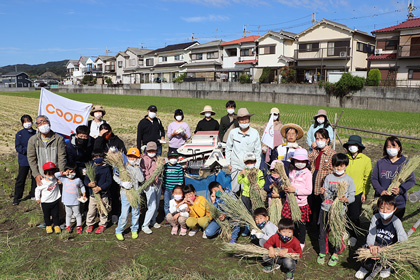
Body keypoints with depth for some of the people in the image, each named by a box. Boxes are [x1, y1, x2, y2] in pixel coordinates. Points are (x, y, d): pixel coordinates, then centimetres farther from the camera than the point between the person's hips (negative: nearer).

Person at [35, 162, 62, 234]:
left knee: (55, 214, 10)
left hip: (55, 201, 2)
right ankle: (48, 226, 31)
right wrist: (38, 198, 0)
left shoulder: (55, 179, -8)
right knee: (46, 215, 13)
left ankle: (56, 225, 26)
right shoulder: (42, 182, -17)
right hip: (45, 202, -2)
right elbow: (37, 190, -4)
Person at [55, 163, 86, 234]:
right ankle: (68, 226, 30)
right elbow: (56, 175, -6)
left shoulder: (78, 180, -5)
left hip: (75, 201, -1)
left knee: (77, 214, 10)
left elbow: (82, 187, 10)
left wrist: (84, 195, 3)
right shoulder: (64, 179, -3)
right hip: (67, 201, 1)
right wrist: (63, 173, -16)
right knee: (68, 214, 16)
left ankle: (79, 226, 24)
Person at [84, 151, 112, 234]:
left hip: (103, 194, -2)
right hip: (92, 194, 2)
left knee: (103, 211, 8)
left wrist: (100, 188, -18)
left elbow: (109, 181, -7)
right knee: (91, 211, 9)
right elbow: (85, 180, 3)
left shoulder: (106, 168, -3)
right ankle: (90, 224, 29)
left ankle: (102, 225, 26)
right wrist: (89, 184, -20)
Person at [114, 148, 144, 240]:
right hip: (125, 194, -3)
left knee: (136, 213, 13)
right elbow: (115, 176, -9)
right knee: (124, 214, -2)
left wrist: (137, 167, -13)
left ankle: (134, 230, 32)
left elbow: (141, 179, -12)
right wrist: (122, 183, -23)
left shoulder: (138, 168, 3)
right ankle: (119, 231, 17)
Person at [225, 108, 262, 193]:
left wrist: (256, 167, 3)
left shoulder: (255, 133, -1)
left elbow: (258, 151, 5)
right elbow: (228, 148, 11)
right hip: (235, 166, 1)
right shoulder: (233, 132, 0)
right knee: (235, 190, 4)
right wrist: (228, 163, 7)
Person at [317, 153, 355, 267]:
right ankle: (322, 252, 26)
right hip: (326, 208, 2)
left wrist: (345, 199, -21)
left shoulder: (349, 180, 1)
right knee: (323, 231, 8)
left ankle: (335, 254, 25)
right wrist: (323, 193, -16)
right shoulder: (329, 178, 4)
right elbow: (325, 195, 6)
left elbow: (352, 196, 0)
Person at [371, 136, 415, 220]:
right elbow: (374, 179, 1)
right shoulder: (380, 163, 2)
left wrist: (400, 190, -17)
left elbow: (412, 181, -1)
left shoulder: (405, 163, -1)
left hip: (399, 203, -1)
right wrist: (381, 191, -15)